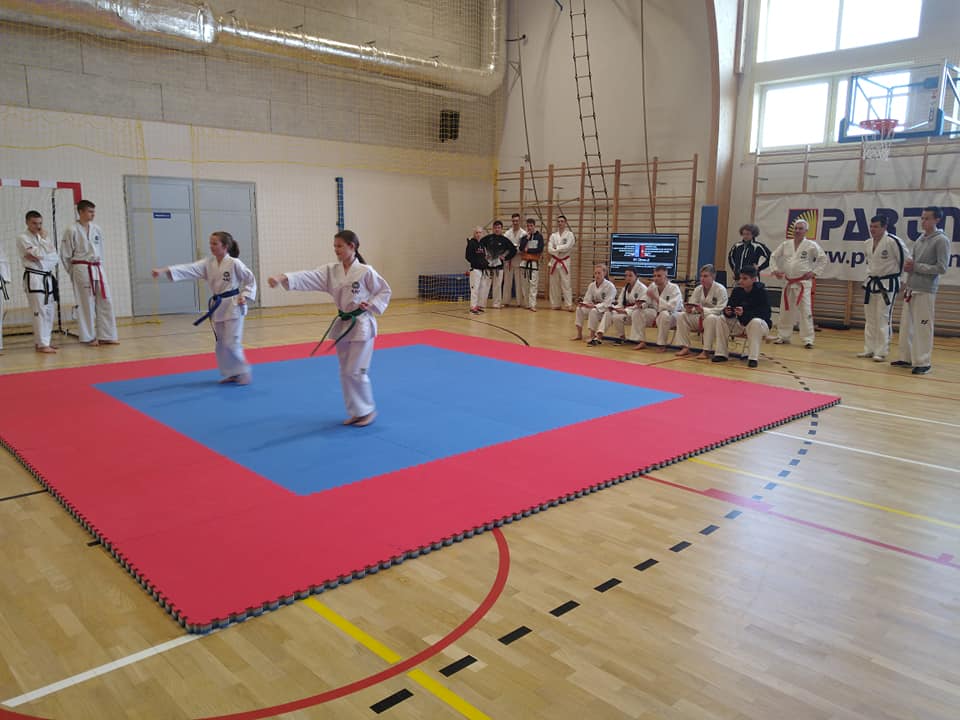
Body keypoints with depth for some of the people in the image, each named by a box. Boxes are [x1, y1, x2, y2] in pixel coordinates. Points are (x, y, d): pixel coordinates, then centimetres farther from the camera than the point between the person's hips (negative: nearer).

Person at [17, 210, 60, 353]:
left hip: (48, 277, 7)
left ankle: (42, 341, 19)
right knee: (40, 311, -11)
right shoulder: (22, 238, -5)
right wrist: (44, 239, -6)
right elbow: (40, 254, -19)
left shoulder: (44, 237, 15)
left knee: (49, 311, 9)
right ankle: (42, 344, -10)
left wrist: (38, 256, -12)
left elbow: (55, 258, 3)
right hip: (34, 278, -7)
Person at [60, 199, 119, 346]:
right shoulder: (72, 231, -7)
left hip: (98, 270, 6)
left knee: (105, 301, 3)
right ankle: (89, 337, 9)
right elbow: (65, 255, -2)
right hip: (82, 270, -5)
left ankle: (106, 336, 10)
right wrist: (73, 272, 2)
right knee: (86, 304, 0)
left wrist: (99, 267, 11)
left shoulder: (97, 229, 9)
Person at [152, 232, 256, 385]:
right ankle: (231, 373, 24)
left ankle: (243, 372, 7)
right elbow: (189, 269, -6)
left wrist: (244, 296, -16)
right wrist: (164, 270, -18)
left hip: (233, 306, -7)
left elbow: (250, 280, -3)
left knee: (231, 343, -8)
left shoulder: (234, 263, -10)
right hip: (217, 307, 7)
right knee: (221, 343, 11)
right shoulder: (208, 263, 4)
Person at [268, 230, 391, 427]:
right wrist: (283, 278, -28)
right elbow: (308, 277, -13)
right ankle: (356, 411, 24)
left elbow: (384, 291, -2)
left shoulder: (365, 271, -12)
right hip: (342, 325, 6)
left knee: (355, 371, -5)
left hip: (361, 325, -6)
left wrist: (371, 305, -19)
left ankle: (368, 410, 12)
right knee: (345, 372, 11)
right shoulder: (331, 270, 1)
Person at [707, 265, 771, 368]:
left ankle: (753, 358, -31)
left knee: (755, 322, -38)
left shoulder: (761, 292, -16)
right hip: (740, 323, 5)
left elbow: (766, 313, -23)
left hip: (760, 324, -5)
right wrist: (727, 312, -27)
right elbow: (730, 307, 0)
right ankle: (721, 354, -9)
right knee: (720, 319, -14)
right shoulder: (737, 290, -2)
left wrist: (745, 313, -37)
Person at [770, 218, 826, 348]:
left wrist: (814, 272, -7)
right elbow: (774, 257, 16)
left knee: (805, 311, -8)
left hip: (803, 283, -4)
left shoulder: (811, 245, -4)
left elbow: (823, 259, 0)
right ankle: (783, 336, 24)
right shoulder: (785, 244, 6)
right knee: (785, 310, 11)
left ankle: (808, 339, -3)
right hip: (788, 282, 4)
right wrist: (775, 269, 2)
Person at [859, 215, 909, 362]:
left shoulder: (893, 241, -17)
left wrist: (896, 273, -5)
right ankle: (869, 349, 21)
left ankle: (881, 352, -1)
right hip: (871, 283, 7)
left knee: (883, 319, -7)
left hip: (888, 284, -7)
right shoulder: (867, 243, 5)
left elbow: (906, 259, -12)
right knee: (869, 319, 12)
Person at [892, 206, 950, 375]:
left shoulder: (941, 240, -8)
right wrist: (908, 264, 1)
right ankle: (906, 358, 20)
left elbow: (941, 268, -13)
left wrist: (915, 266, -12)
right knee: (906, 325, 10)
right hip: (911, 288, 7)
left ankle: (923, 362, 2)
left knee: (923, 327, -5)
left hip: (925, 290, -7)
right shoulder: (920, 239, 14)